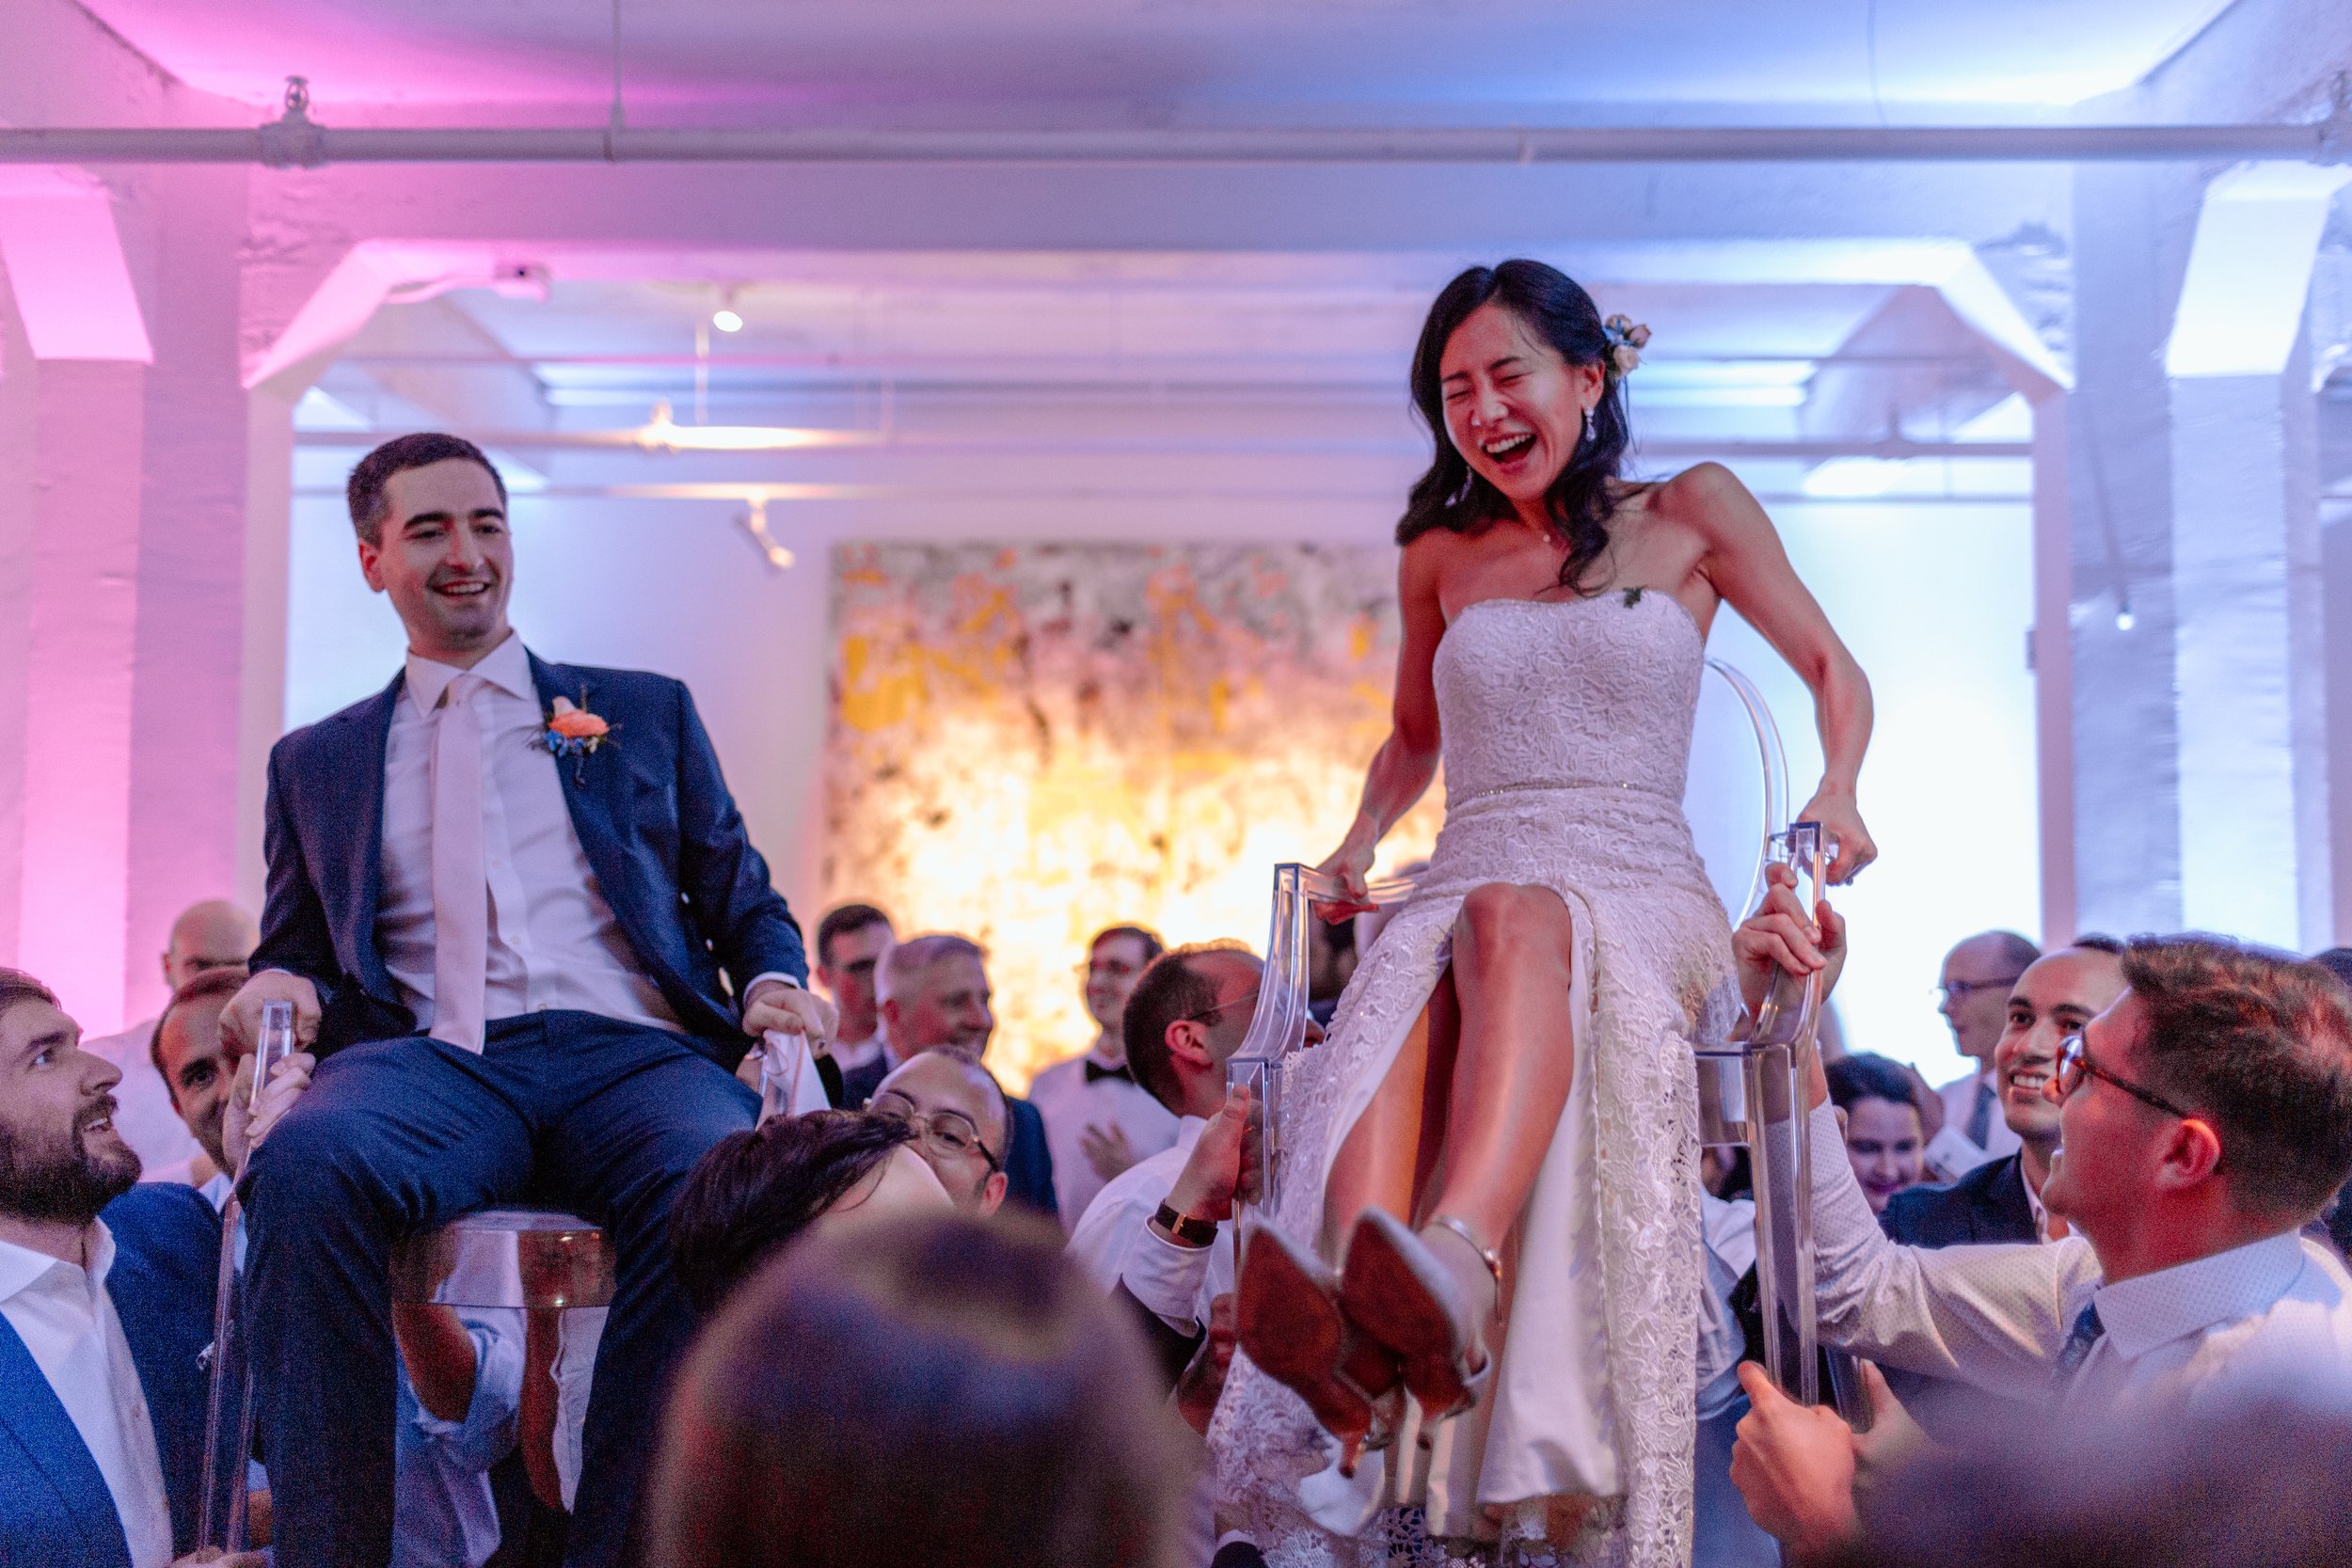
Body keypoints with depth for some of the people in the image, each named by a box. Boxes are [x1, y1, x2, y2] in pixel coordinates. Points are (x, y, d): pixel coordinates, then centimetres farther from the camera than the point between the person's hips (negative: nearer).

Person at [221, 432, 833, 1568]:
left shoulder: (647, 712, 25)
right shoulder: (314, 762, 27)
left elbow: (743, 901, 23)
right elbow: (298, 949, 24)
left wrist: (773, 981, 0)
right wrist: (278, 987, -1)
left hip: (629, 1054, 0)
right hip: (429, 1059, 1)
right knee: (303, 1163, -37)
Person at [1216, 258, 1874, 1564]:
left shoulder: (1693, 514, 14)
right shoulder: (1441, 555, 23)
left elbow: (1833, 670, 17)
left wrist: (1837, 794, -4)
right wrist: (1360, 840, 17)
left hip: (1639, 894, -2)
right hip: (1463, 900, 3)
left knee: (1515, 918, -42)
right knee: (1397, 1011, -38)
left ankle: (1453, 1274, -67)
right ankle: (1347, 1343, -64)